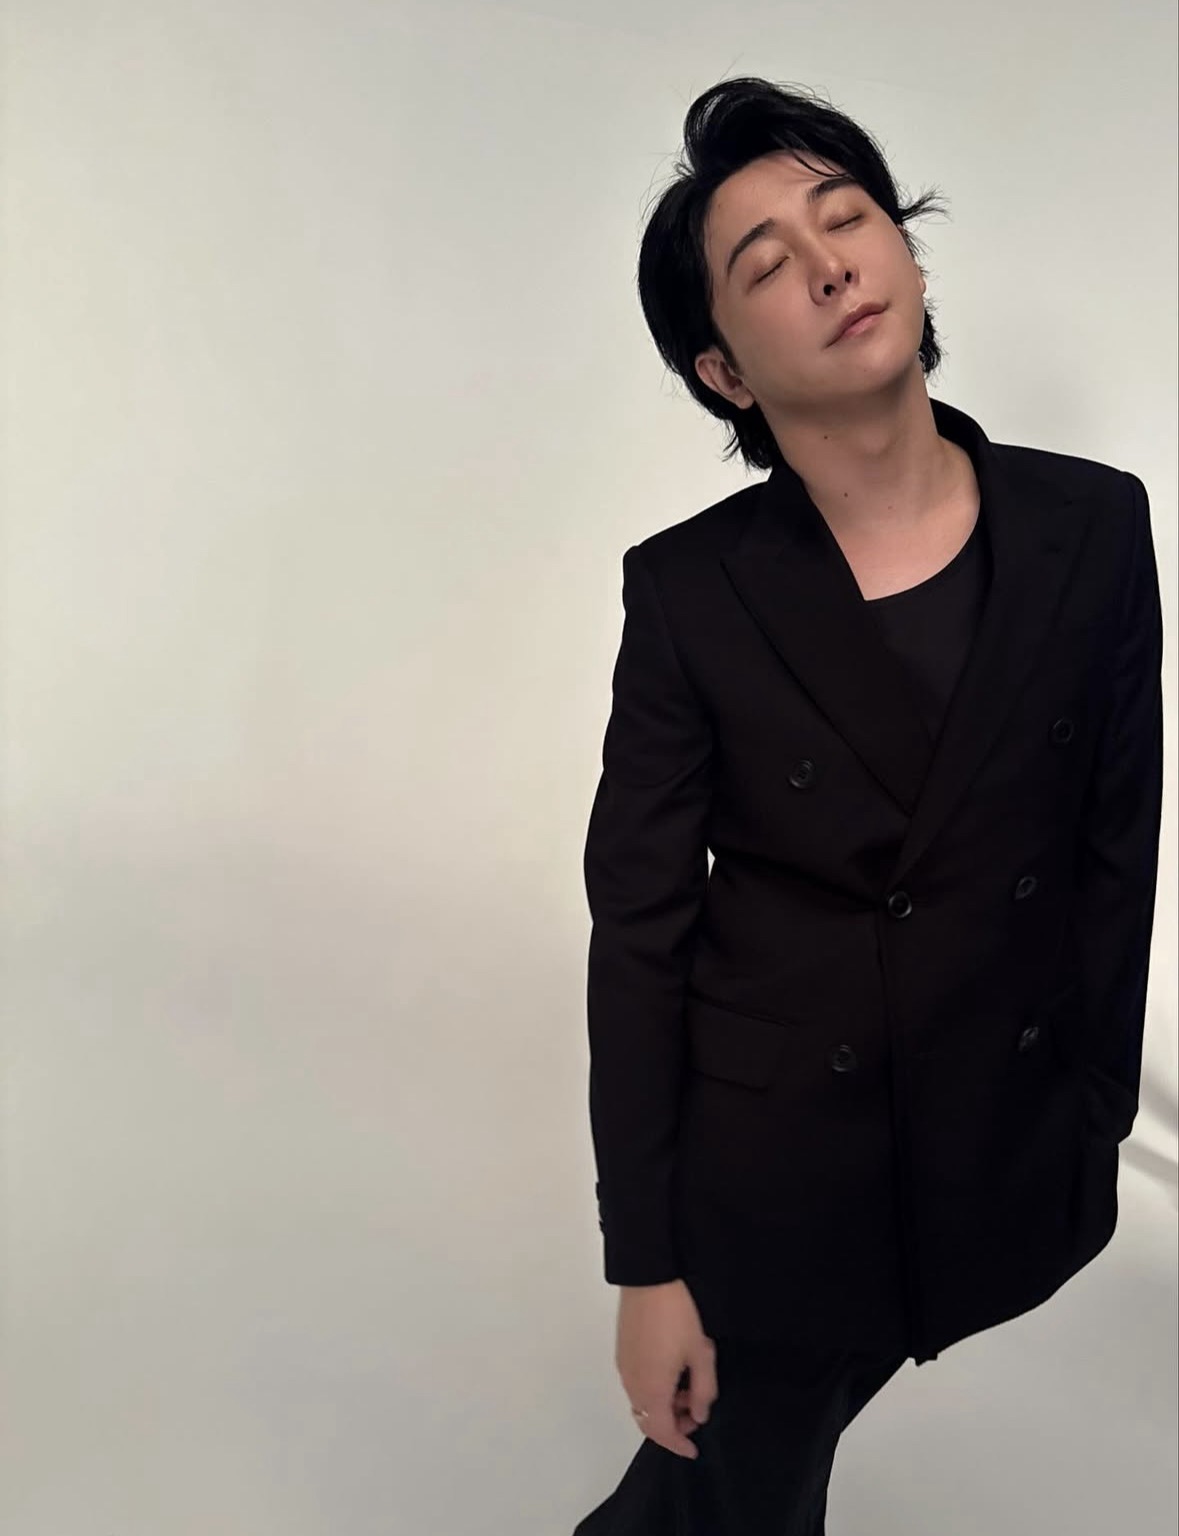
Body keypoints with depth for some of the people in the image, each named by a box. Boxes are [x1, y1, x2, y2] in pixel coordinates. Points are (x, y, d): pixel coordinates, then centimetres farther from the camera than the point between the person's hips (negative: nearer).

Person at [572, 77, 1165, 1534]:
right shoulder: (690, 592, -16)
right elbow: (640, 934, -12)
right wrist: (646, 1264, -8)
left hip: (1009, 1141, 3)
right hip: (767, 1157, -2)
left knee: (809, 1405, 25)